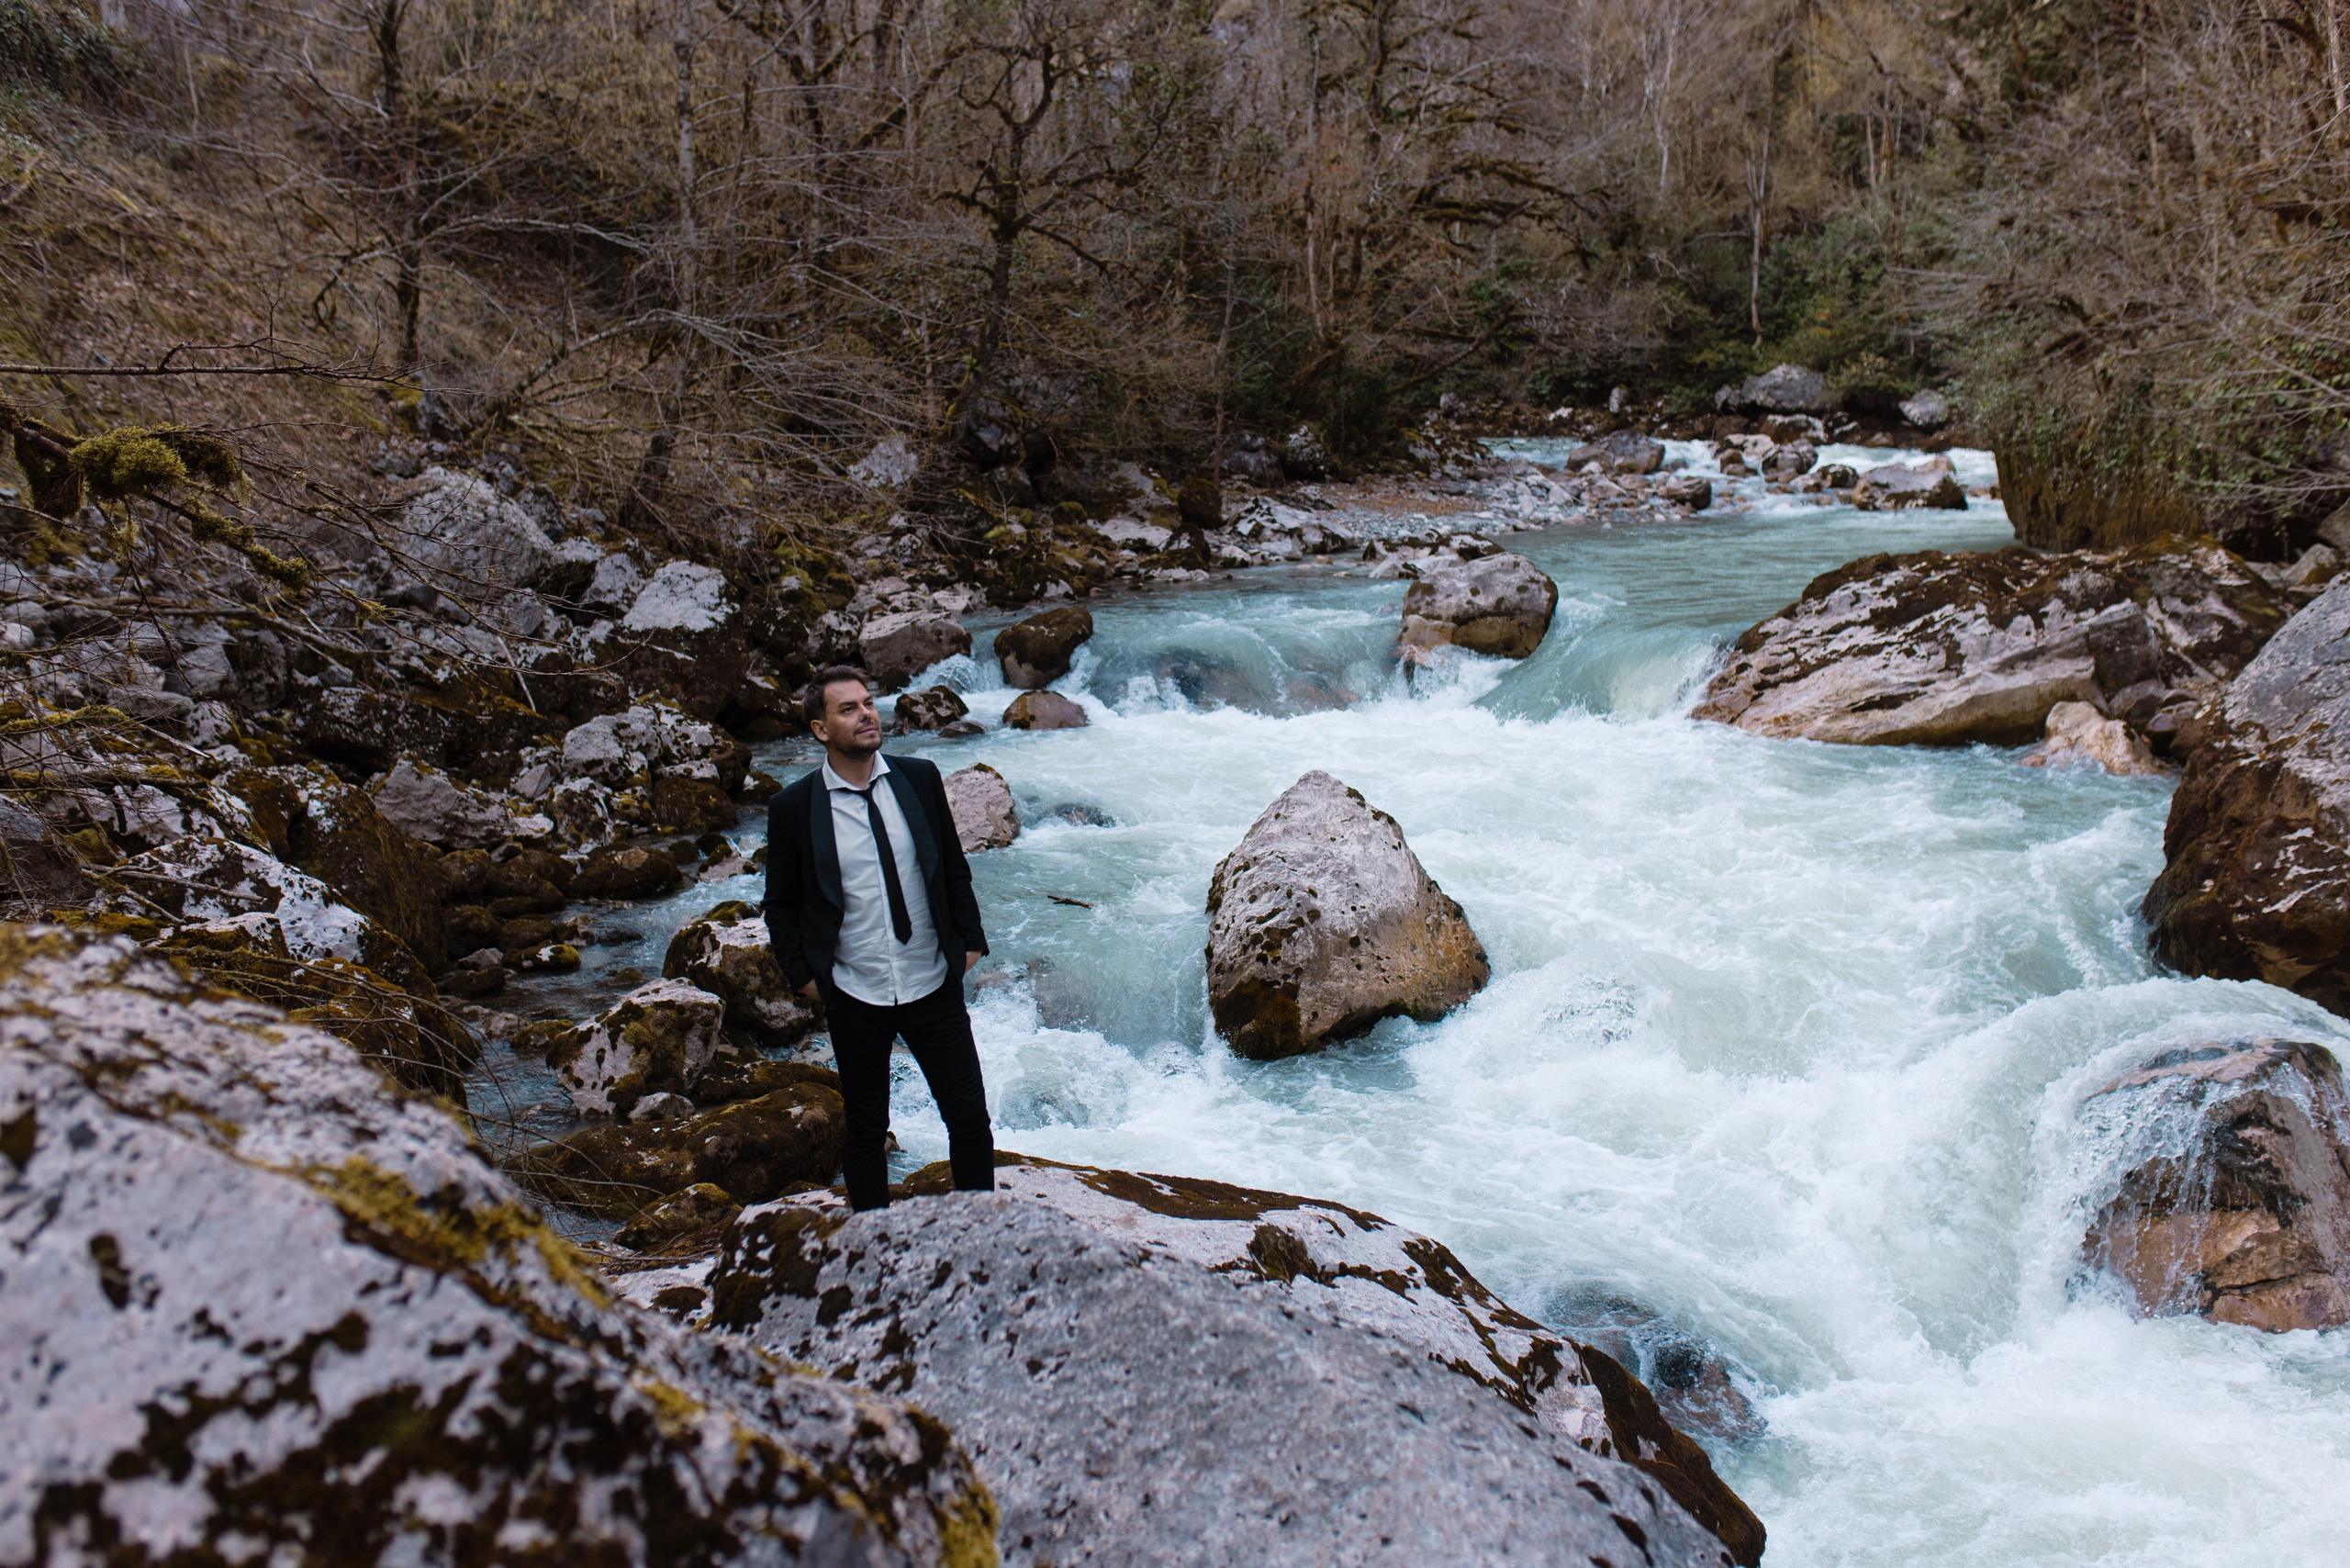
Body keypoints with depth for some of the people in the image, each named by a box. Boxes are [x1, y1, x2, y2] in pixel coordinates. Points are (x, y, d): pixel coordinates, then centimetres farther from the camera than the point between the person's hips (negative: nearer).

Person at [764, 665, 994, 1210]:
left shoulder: (919, 779, -1)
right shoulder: (793, 806, -7)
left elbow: (954, 870, 10)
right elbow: (781, 905, 4)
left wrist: (969, 940, 5)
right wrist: (805, 976, -2)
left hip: (933, 986, 2)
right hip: (855, 997, -1)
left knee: (970, 1116, 7)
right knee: (866, 1131, 13)